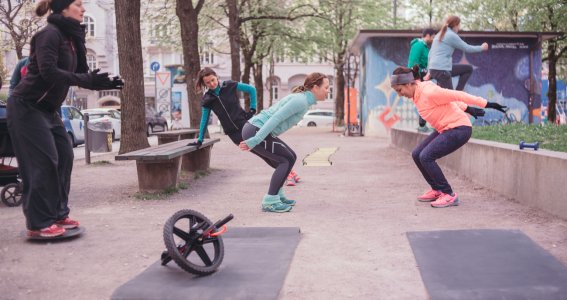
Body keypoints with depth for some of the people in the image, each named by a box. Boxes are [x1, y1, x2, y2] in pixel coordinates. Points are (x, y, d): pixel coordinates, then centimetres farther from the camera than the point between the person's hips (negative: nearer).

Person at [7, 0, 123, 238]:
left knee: (64, 157, 7)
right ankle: (38, 223, -1)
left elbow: (78, 73, 12)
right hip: (27, 107, -9)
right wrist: (89, 81, -27)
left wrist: (102, 83, 0)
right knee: (42, 162, -9)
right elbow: (48, 72, -26)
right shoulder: (50, 34, -16)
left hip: (48, 109, 9)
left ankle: (58, 214, 15)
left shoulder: (70, 38, 11)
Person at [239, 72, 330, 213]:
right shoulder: (300, 101, -16)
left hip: (254, 129, 10)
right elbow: (275, 118, -23)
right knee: (286, 160, -5)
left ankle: (276, 195, 20)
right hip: (256, 131, -10)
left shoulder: (302, 99, 15)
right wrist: (255, 140, -26)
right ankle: (270, 202, -4)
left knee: (291, 157, 14)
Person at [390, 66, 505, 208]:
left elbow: (458, 95, -18)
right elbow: (447, 98, 16)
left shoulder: (428, 93, -23)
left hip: (459, 128, -10)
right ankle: (437, 190, 18)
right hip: (445, 129, 10)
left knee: (426, 157, -19)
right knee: (416, 154, 5)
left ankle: (449, 195, -8)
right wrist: (467, 109, 22)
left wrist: (487, 104, -14)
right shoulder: (417, 94, 5)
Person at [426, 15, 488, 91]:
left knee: (468, 68, 18)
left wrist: (430, 72, 21)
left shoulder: (439, 35, 20)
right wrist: (481, 48, 17)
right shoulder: (452, 35, -6)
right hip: (441, 70, -9)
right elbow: (467, 48, 0)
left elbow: (430, 53, 19)